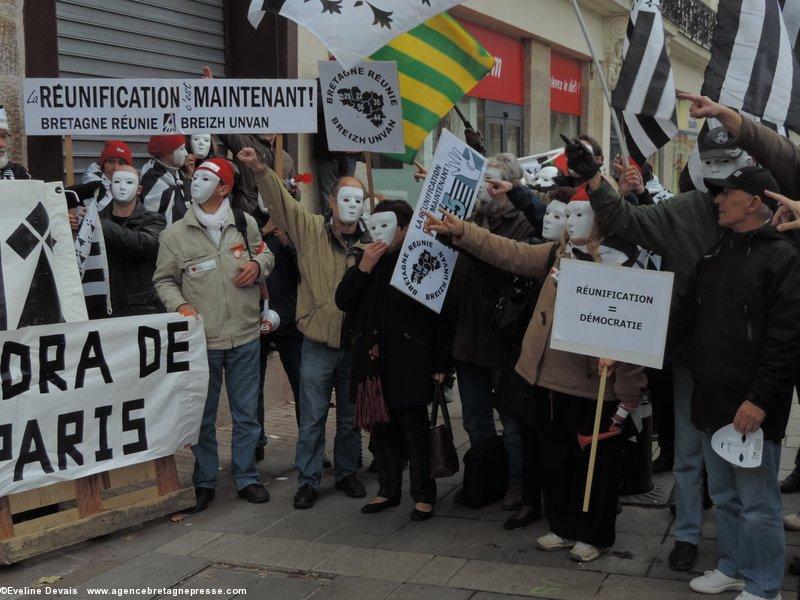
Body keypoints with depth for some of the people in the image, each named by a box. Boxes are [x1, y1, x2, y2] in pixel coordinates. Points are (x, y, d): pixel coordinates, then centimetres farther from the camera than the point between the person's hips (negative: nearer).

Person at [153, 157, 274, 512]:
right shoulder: (175, 234, -2)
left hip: (245, 336, 1)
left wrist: (258, 264, -5)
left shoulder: (245, 224, 1)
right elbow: (164, 280, 5)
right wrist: (180, 305, -13)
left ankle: (246, 478, 25)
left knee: (246, 413, 11)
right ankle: (204, 481, 23)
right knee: (202, 416, 9)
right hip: (202, 339, -1)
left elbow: (265, 254, 18)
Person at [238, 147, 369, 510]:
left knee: (351, 418, 15)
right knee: (312, 419, 4)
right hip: (318, 346, -2)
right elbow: (281, 203, -13)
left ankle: (347, 473, 31)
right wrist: (260, 170, -28)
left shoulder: (370, 245, 1)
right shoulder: (311, 231, -2)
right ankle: (308, 480, 16)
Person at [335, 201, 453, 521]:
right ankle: (388, 490, 25)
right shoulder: (368, 262, 12)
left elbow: (441, 315, -8)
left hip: (409, 362, -6)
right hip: (373, 361, 6)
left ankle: (424, 494, 14)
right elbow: (342, 301, 6)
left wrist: (440, 364, -11)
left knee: (414, 430, 2)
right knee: (381, 428, 12)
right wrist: (363, 268, -8)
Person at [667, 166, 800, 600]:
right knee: (724, 496, 19)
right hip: (711, 401, 7)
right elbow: (683, 319, 14)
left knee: (757, 503, 2)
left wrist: (760, 399, -19)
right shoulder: (714, 256, 13)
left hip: (752, 406, -7)